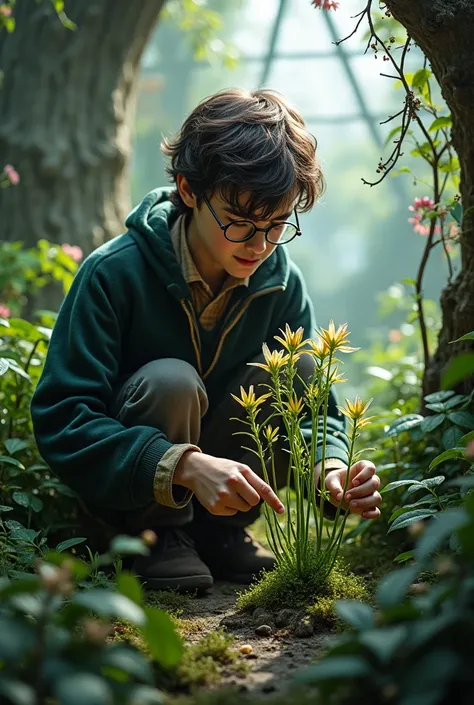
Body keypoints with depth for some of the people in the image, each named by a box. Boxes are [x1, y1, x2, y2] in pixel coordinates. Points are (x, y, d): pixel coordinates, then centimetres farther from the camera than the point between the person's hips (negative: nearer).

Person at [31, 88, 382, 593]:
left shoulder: (280, 281, -9)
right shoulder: (114, 273, -24)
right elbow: (60, 421, -28)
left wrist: (332, 466, -30)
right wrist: (185, 465, -42)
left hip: (216, 488, 4)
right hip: (118, 488, -4)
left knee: (297, 367, -18)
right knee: (171, 381, -33)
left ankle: (221, 531, -2)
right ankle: (156, 535, -8)